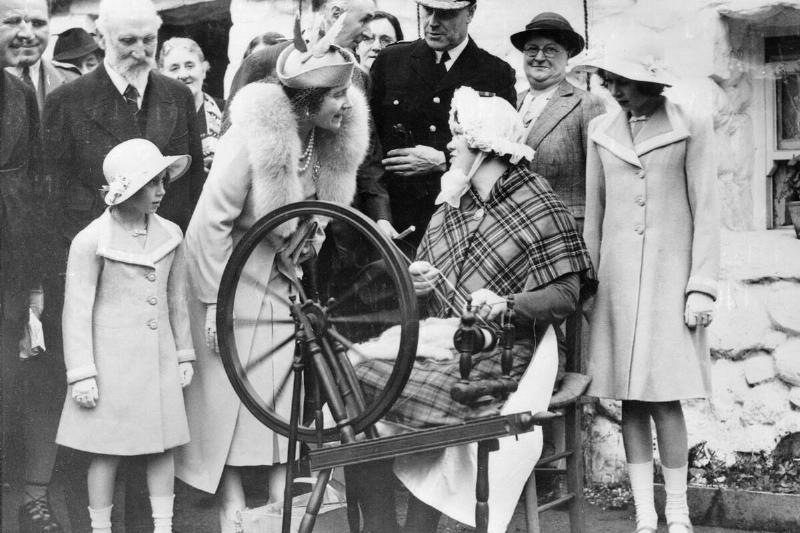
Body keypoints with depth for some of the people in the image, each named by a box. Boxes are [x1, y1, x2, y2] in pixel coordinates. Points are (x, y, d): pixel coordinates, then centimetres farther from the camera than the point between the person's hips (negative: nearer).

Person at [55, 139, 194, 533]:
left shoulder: (170, 235, 4)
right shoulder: (90, 241, -10)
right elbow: (77, 311, -8)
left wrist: (184, 355, 15)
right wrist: (81, 374, -11)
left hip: (159, 358, 4)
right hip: (111, 360, -4)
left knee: (162, 447, 8)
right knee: (108, 453, 3)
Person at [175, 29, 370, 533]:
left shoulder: (331, 143, -8)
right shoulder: (252, 138, -25)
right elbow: (211, 221, -21)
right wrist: (214, 301, -19)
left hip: (288, 281, 6)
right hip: (235, 283, -6)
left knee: (289, 393, 5)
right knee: (232, 393, 2)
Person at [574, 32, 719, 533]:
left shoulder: (691, 127, -1)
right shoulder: (602, 131, 9)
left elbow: (706, 210, -2)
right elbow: (593, 214, 13)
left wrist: (702, 285, -6)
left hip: (670, 275, -3)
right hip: (618, 279, 3)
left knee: (665, 398, -7)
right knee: (631, 400, 2)